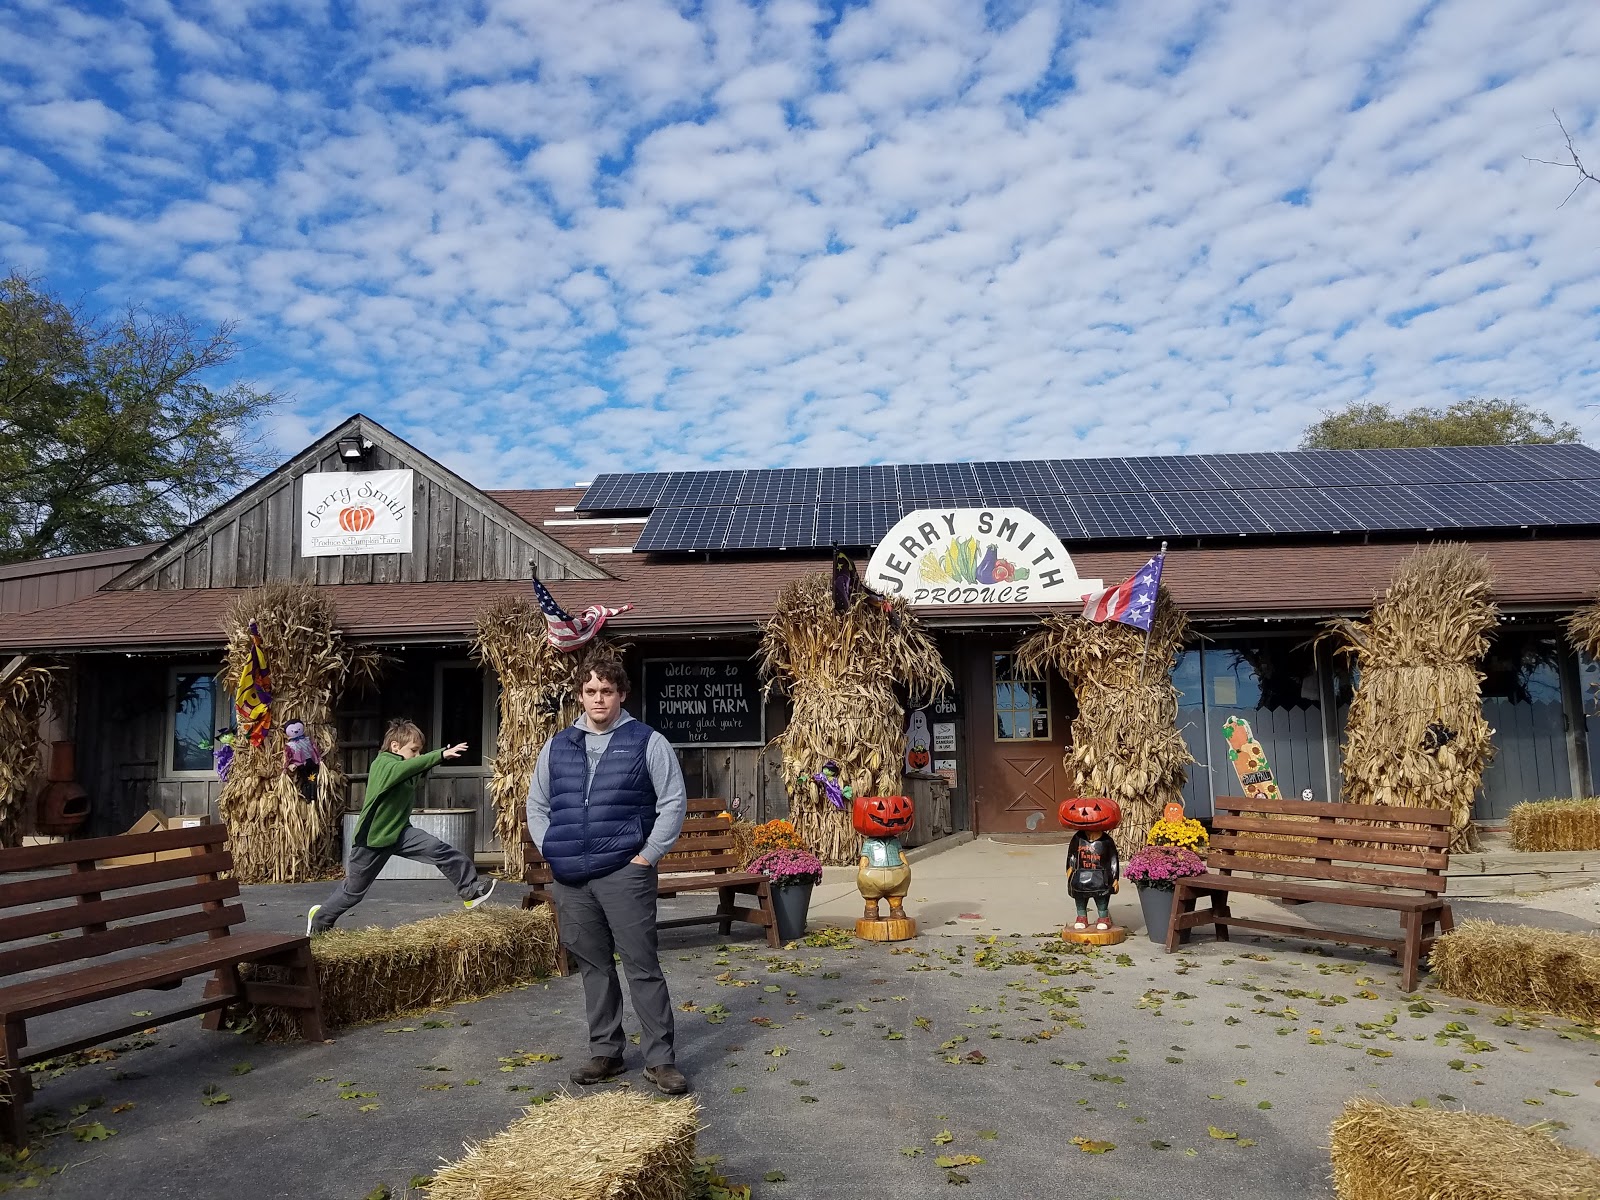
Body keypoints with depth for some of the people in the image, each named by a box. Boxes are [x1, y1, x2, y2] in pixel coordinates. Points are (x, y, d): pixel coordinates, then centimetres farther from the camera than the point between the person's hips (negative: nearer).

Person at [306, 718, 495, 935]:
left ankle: (470, 890, -12)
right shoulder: (382, 765, -23)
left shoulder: (405, 768, 7)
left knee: (440, 851, -16)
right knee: (353, 890, 11)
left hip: (400, 832, 7)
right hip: (372, 838, -7)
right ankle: (319, 919, 35)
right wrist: (441, 754, -50)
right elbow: (409, 766, -41)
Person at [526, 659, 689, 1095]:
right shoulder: (557, 747, 11)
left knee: (642, 967, -3)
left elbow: (674, 803, -3)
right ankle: (605, 1053, 24)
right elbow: (536, 805, 18)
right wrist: (552, 853, 6)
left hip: (625, 875, -4)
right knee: (593, 967, 12)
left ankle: (660, 1059, 5)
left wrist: (647, 856, -8)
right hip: (570, 879, 4)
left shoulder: (647, 743, -2)